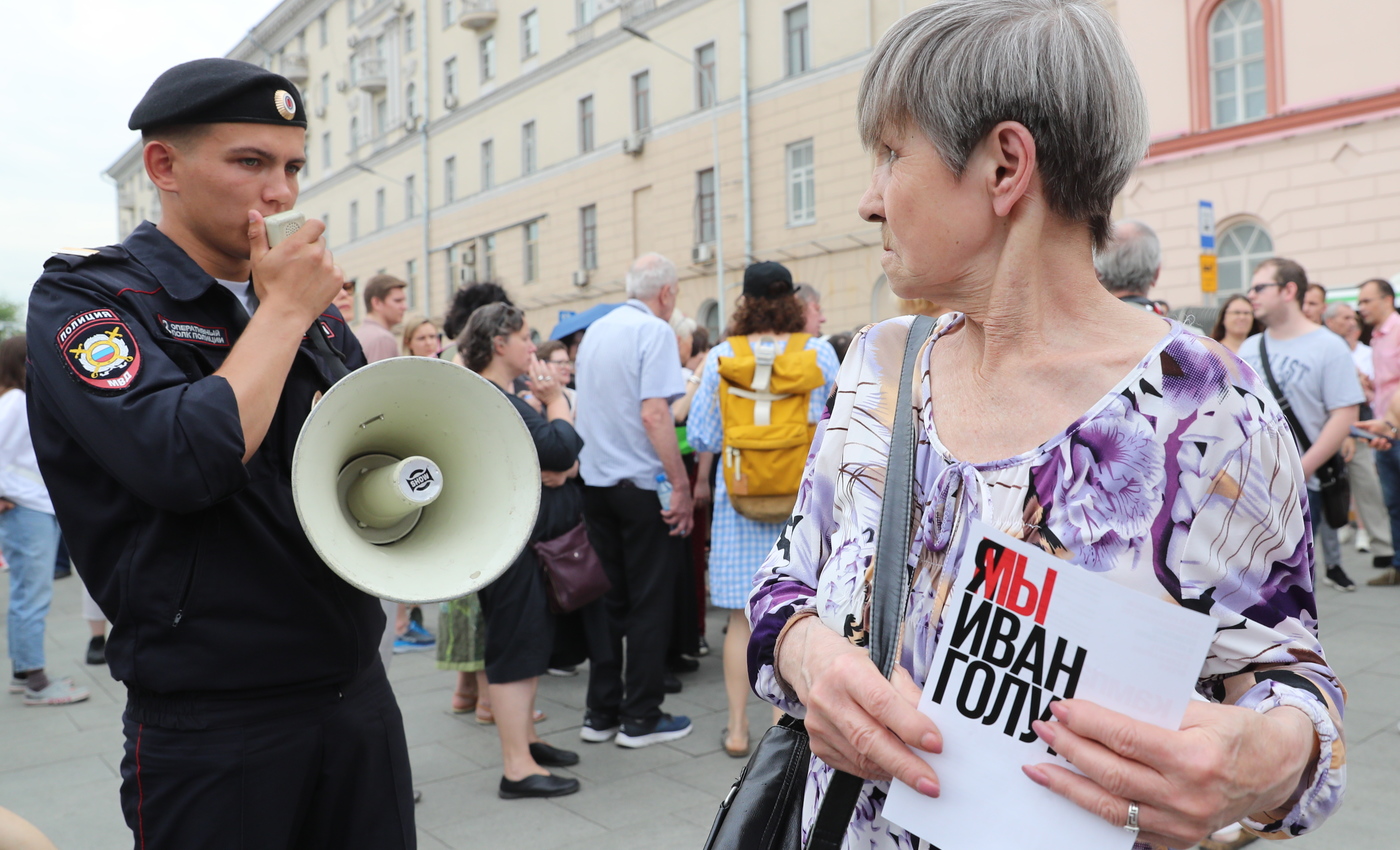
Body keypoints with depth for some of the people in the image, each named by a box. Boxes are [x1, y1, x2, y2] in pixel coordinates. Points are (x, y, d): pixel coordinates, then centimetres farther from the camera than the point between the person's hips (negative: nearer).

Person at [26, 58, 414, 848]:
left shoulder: (310, 299, 9)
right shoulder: (82, 297, -8)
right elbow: (186, 462, -26)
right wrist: (283, 311, -15)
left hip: (358, 692, 6)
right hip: (214, 725, -5)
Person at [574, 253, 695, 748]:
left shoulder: (596, 331, 12)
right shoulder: (654, 331, -11)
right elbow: (654, 414, -20)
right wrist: (681, 486, -17)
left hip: (596, 481, 7)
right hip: (643, 485, -7)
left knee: (609, 599, 14)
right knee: (651, 601, 4)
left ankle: (600, 713, 21)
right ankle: (640, 717, 12)